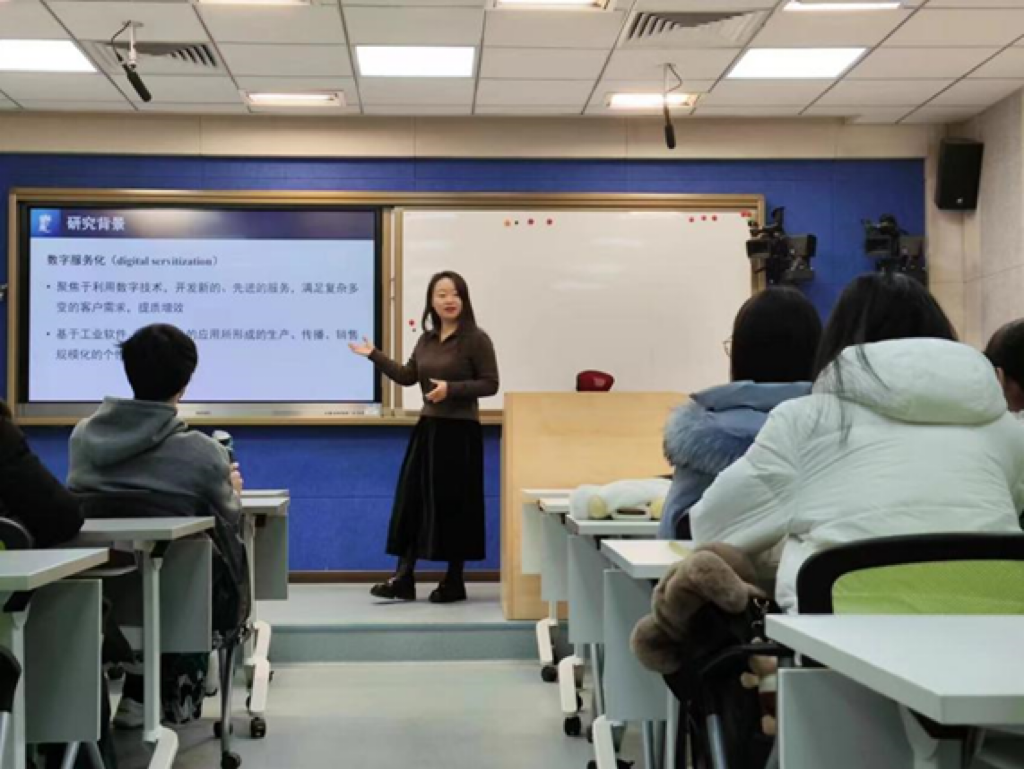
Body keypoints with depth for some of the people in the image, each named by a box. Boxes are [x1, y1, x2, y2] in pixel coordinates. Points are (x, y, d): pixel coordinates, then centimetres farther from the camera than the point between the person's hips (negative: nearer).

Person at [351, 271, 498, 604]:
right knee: (412, 501, 4)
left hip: (459, 432, -6)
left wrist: (451, 389, -21)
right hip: (427, 429, 6)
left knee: (453, 505, 0)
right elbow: (407, 377, 12)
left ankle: (454, 582, 12)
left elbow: (490, 384, -11)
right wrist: (374, 355, 9)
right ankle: (404, 579, 10)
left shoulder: (476, 339, -9)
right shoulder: (427, 339, 10)